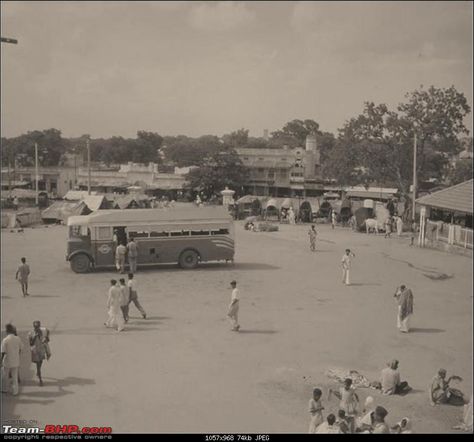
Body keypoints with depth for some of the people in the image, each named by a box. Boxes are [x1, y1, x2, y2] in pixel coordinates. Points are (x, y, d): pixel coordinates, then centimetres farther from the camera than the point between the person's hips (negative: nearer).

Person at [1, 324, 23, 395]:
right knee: (15, 377, 13)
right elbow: (20, 349, 3)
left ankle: (5, 389, 34)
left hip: (7, 361, -3)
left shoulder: (5, 340, -18)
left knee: (5, 376, 19)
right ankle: (15, 391, 16)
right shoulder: (18, 339, -7)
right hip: (16, 361, 3)